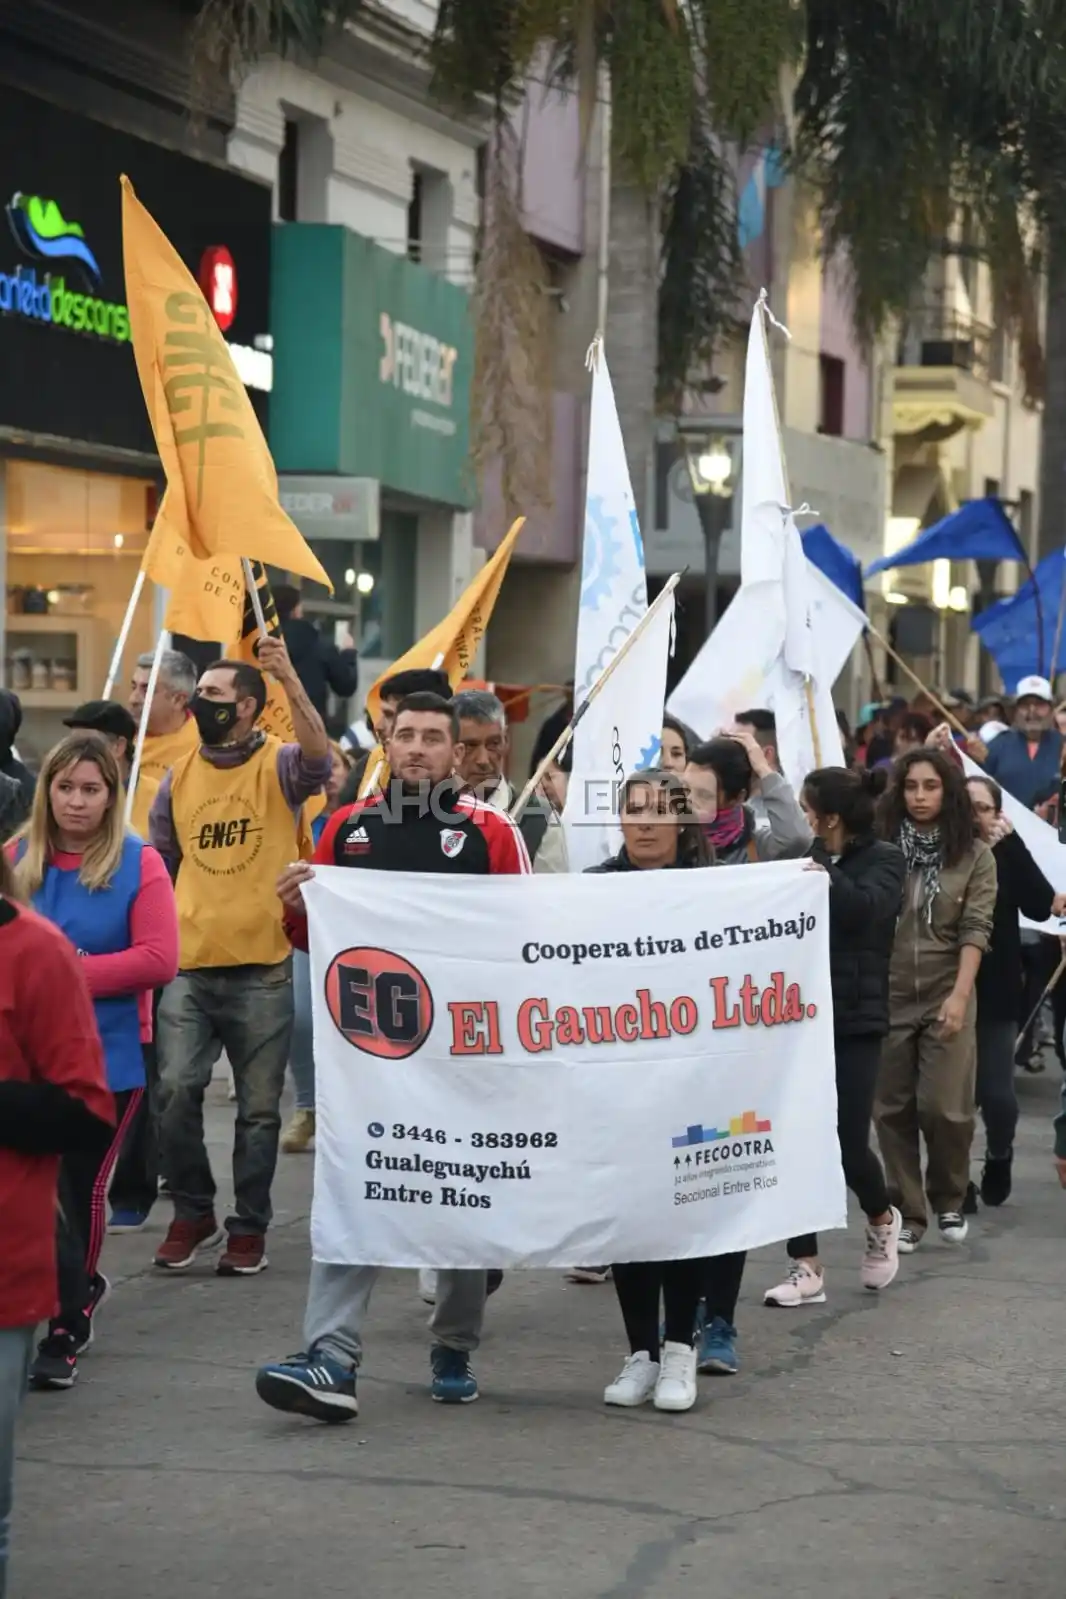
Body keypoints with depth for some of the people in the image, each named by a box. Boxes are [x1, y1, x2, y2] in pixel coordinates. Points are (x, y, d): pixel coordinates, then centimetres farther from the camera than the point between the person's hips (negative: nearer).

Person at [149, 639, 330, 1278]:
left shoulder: (280, 765, -2)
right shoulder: (180, 777, 10)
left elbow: (319, 758, -26)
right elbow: (158, 866, 18)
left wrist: (289, 679, -35)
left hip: (262, 969, -3)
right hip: (188, 967, 3)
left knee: (259, 1107, 5)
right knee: (176, 1090, -8)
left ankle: (250, 1227, 18)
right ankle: (193, 1212, 10)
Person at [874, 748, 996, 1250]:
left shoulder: (975, 856, 0)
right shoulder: (880, 848, 1)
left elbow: (975, 929, -6)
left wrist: (960, 995, -16)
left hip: (945, 996, -1)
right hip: (887, 995, 1)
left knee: (943, 1106, -6)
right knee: (892, 1108, 3)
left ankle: (948, 1201, 18)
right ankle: (906, 1212, 15)